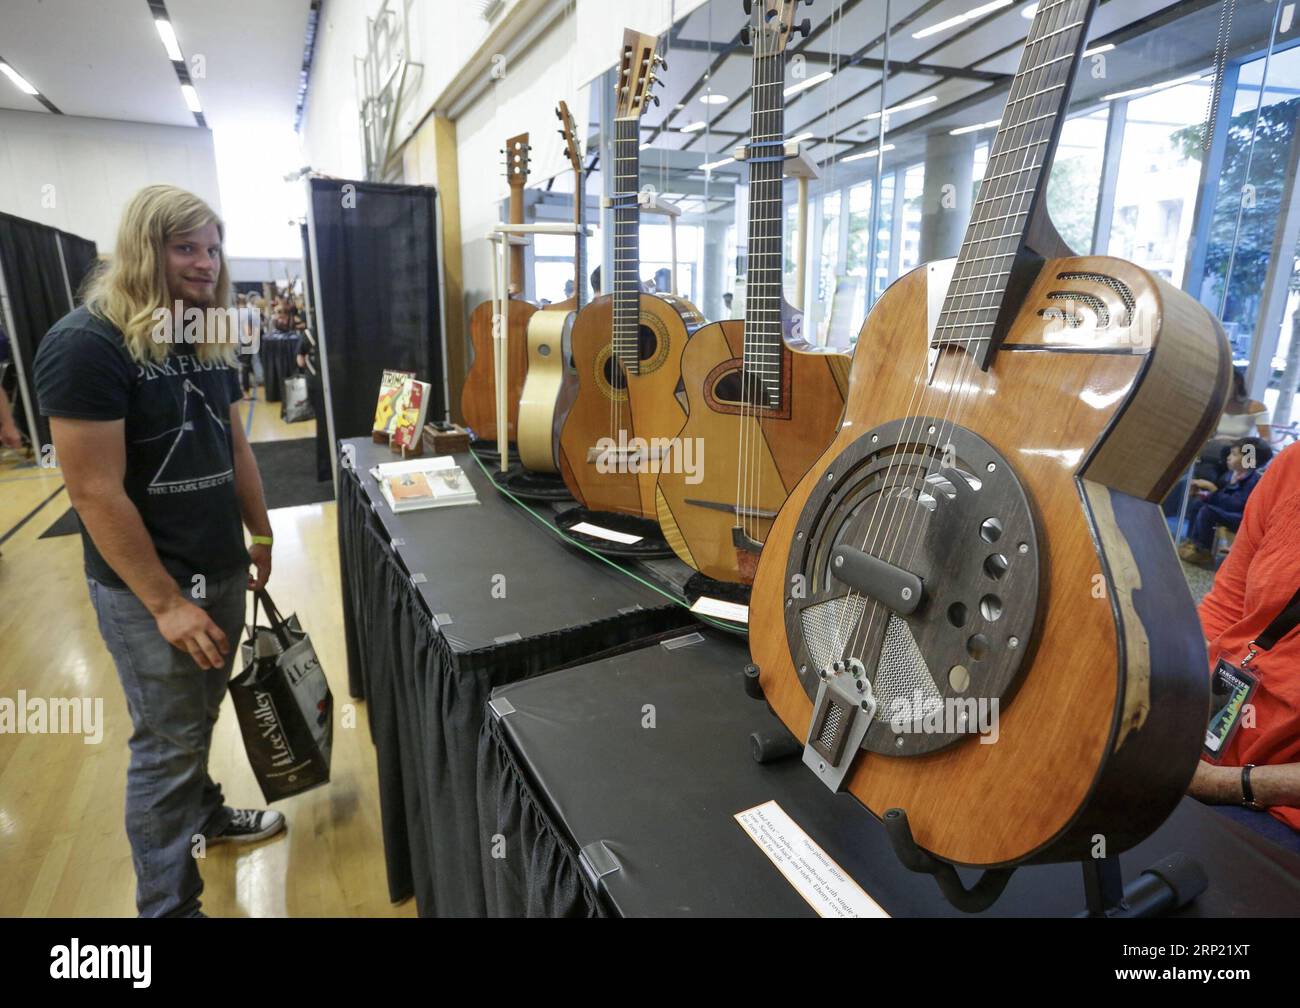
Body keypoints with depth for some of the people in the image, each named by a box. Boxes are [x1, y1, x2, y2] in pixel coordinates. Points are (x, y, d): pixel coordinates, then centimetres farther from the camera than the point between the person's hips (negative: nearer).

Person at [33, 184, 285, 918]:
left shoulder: (214, 339, 7)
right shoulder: (87, 343, -17)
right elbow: (97, 493, -20)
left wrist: (261, 536, 16)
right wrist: (165, 603, -20)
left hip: (221, 569, 7)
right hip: (148, 589, -7)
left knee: (202, 716, 24)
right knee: (166, 743, 6)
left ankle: (204, 811, 48)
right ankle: (167, 906, 24)